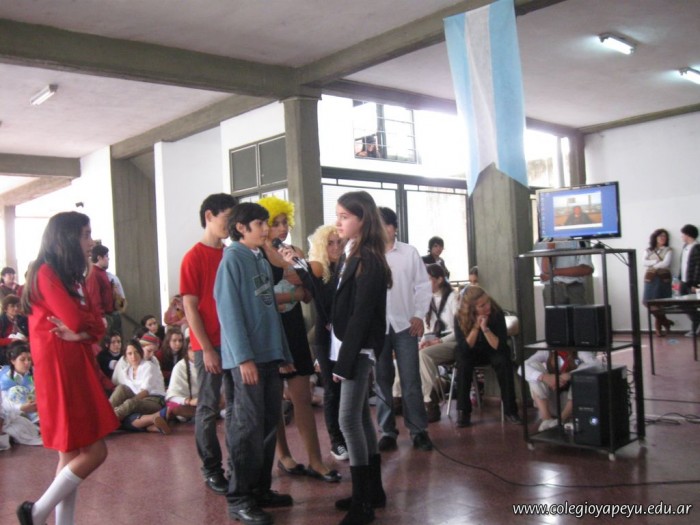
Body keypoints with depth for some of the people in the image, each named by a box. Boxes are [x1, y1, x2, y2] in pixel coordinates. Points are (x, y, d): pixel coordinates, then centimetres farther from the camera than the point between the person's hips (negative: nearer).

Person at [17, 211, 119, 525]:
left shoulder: (73, 276, 16)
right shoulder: (46, 272, -11)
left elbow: (97, 328, 9)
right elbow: (76, 320, -18)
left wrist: (80, 334, -11)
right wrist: (89, 322, 3)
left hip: (78, 367, 9)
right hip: (59, 371, -9)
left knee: (72, 454, 10)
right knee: (93, 452, -7)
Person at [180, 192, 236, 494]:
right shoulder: (194, 258, -7)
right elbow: (190, 307, -9)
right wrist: (207, 349, -12)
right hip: (210, 345, -6)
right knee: (208, 408, 4)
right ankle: (211, 470, 15)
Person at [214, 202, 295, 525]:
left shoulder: (263, 261, 16)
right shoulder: (232, 259, -7)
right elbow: (230, 311, -13)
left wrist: (283, 354, 16)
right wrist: (244, 358, -18)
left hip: (270, 355, 8)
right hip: (246, 358, -8)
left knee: (269, 425, 11)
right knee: (248, 427, -5)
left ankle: (260, 489, 23)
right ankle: (239, 499, 6)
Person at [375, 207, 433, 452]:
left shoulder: (410, 252, 4)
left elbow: (423, 285, 6)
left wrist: (419, 315, -1)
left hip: (404, 324, 0)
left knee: (410, 380, 2)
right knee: (381, 380, 8)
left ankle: (418, 430, 12)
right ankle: (387, 431, 17)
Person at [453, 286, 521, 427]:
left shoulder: (497, 313, -21)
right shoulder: (460, 318, -20)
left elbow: (501, 346, -24)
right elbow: (464, 349, -24)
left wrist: (485, 328, -36)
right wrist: (476, 327, -32)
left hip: (493, 352, 0)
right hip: (473, 353, 0)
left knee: (503, 361, -31)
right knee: (463, 363, -31)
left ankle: (509, 410, -20)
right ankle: (463, 411, -21)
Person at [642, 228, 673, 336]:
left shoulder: (668, 250, 5)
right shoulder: (648, 250, 13)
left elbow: (666, 264, -9)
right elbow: (645, 262, -3)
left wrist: (652, 265, -3)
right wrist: (657, 261, -14)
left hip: (663, 279, -2)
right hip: (650, 279, 2)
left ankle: (658, 327, 6)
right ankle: (664, 321, 10)